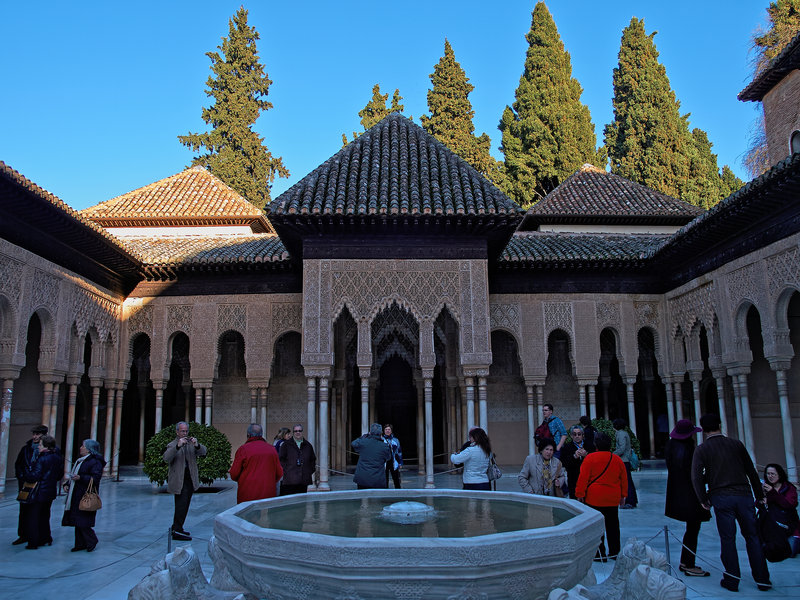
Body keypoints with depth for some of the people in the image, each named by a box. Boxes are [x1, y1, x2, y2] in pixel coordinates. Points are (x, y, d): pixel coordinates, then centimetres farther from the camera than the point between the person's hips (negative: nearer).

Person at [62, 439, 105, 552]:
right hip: (76, 496, 9)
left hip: (86, 497, -9)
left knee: (82, 522, -7)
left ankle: (91, 541, 9)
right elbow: (72, 475, 23)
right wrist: (66, 484, 6)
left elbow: (95, 478, -20)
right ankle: (80, 544, 18)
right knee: (78, 521, 10)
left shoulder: (95, 462, -12)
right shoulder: (79, 460, 17)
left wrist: (80, 478, -28)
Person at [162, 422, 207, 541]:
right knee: (182, 505, -12)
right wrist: (178, 446, -36)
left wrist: (197, 445, -28)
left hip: (190, 480, 6)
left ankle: (175, 528, 27)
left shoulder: (191, 443, 9)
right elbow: (166, 459, -23)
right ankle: (177, 531, -7)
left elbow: (203, 452, -6)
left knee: (184, 505, 14)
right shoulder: (172, 445, -4)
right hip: (179, 481, -6)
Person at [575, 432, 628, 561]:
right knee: (613, 525, 14)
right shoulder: (617, 459, 5)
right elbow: (624, 479, 13)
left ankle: (600, 554, 3)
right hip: (613, 499, 5)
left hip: (594, 498, -5)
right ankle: (614, 552, 22)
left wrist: (580, 494, -2)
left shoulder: (590, 458, -9)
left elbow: (583, 478, -9)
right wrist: (623, 495, 22)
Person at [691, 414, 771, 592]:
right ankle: (762, 579, 15)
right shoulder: (736, 444, 7)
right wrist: (759, 495, 17)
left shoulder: (702, 449, 0)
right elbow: (751, 471, 10)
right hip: (744, 495, 2)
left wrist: (704, 500, 2)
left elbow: (696, 477, -8)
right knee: (752, 536, 11)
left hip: (721, 498, -2)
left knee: (728, 538, 5)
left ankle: (732, 579, 8)